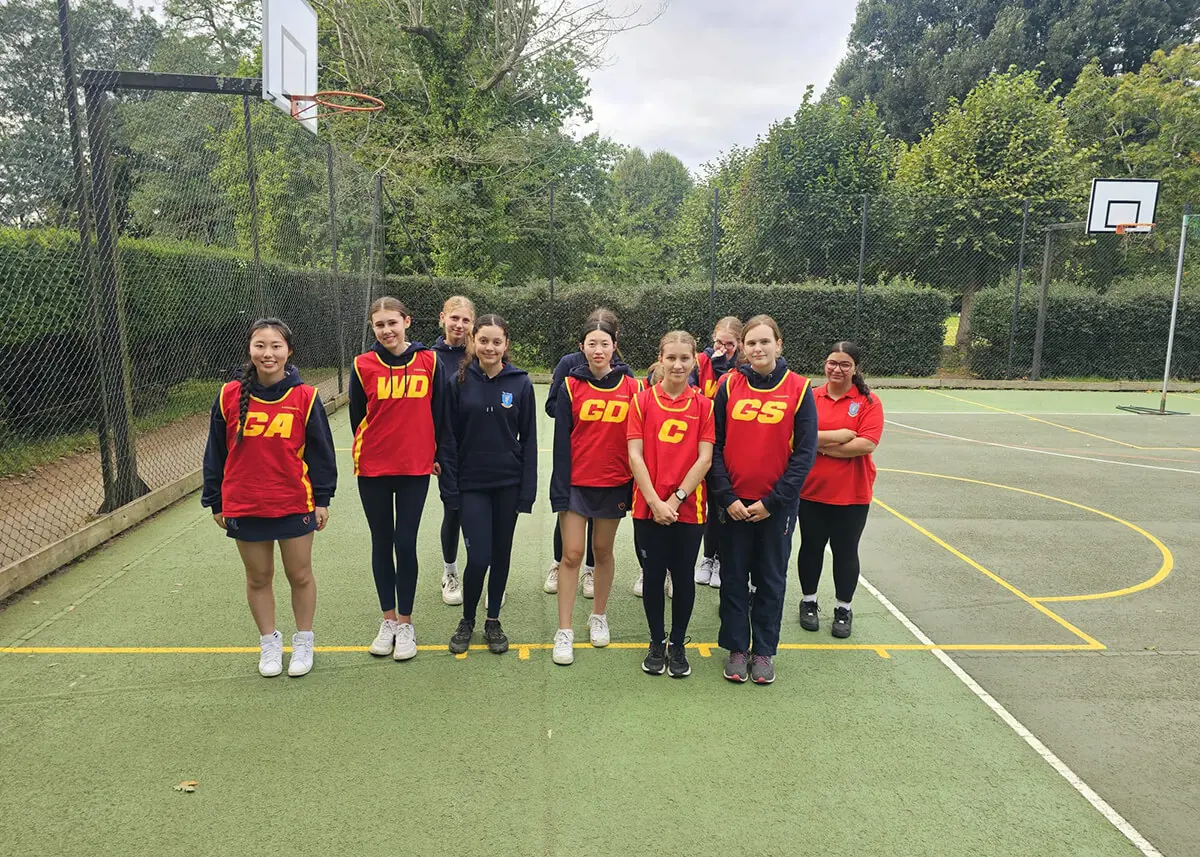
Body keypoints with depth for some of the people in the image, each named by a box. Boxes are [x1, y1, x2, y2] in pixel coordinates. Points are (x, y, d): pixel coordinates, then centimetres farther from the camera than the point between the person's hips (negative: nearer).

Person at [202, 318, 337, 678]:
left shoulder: (305, 397, -7)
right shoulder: (230, 396, -3)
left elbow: (320, 451, 0)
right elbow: (215, 453, 4)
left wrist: (322, 499, 0)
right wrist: (216, 502, 7)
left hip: (294, 505, -1)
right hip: (244, 507, 2)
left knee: (300, 575, 10)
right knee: (258, 578, 14)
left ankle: (303, 641, 29)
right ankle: (269, 642, 32)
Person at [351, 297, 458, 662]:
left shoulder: (429, 362, -4)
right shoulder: (363, 366, -3)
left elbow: (441, 416, 1)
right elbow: (357, 418, 7)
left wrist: (440, 457, 1)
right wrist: (368, 451, 12)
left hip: (415, 468, -1)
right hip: (373, 470, 1)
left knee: (406, 544, 3)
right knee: (382, 543, 11)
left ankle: (405, 624, 19)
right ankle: (388, 620, 26)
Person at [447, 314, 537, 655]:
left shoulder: (520, 382, -2)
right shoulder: (461, 380, -2)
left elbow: (529, 438, 0)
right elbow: (452, 435, 2)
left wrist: (528, 490, -4)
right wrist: (450, 485, -2)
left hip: (508, 482, 1)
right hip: (472, 483, -1)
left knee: (501, 554, 10)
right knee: (478, 557, -5)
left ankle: (493, 621, 29)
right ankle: (467, 620, 20)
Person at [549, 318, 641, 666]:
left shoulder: (631, 387, -1)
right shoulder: (571, 386, -2)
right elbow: (561, 441, -2)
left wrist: (630, 488, 1)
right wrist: (560, 489, -7)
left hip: (614, 485, 1)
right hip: (576, 483, -1)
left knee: (603, 551, 13)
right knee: (571, 554, 0)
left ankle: (599, 616, 31)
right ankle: (564, 632, 8)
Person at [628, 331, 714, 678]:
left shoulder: (704, 405, 0)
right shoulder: (643, 400, -1)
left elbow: (704, 458, -5)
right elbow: (635, 455, -6)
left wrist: (676, 499, -12)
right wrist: (655, 501, -12)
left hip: (689, 507, 0)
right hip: (648, 507, 0)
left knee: (683, 576, 9)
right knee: (653, 575, 8)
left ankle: (678, 644, 28)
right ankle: (657, 643, 28)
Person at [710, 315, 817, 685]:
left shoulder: (798, 389, -5)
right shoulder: (729, 386, -2)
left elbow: (805, 452, -6)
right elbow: (714, 445, -2)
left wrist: (773, 501, -11)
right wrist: (726, 497, -10)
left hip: (777, 505, -1)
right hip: (734, 502, 1)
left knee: (771, 579, 11)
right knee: (734, 577, 10)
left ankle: (764, 651, 26)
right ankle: (736, 648, 25)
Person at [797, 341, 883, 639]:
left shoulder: (869, 402, -5)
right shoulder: (811, 397, 0)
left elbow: (866, 445, -17)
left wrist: (821, 445, -13)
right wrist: (844, 435, -17)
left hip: (851, 494, -1)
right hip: (811, 491, 2)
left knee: (846, 552, 11)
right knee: (811, 547, 15)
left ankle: (844, 610, 29)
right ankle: (808, 602, 33)